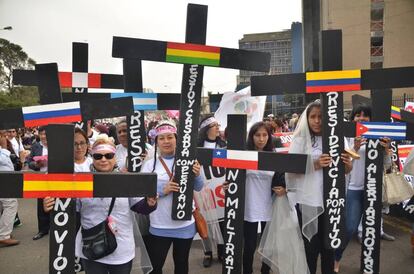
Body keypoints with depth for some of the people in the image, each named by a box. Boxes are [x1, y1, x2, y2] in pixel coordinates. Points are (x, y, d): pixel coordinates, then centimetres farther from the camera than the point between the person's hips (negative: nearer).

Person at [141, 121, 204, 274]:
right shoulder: (149, 165, -4)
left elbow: (198, 188, -2)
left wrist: (197, 175, -23)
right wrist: (162, 190, -24)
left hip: (185, 224, 1)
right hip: (160, 226, -1)